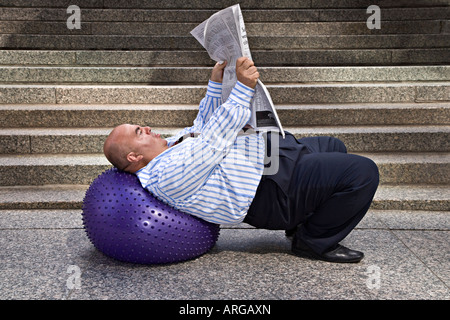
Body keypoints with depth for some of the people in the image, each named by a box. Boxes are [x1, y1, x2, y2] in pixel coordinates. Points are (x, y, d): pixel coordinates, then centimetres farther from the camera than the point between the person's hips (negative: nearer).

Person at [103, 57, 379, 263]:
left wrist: (216, 84, 12)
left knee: (334, 147, 30)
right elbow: (214, 139, -23)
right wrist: (243, 88, -21)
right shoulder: (168, 173, -23)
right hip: (274, 187, -11)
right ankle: (313, 242, -1)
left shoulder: (168, 149, 10)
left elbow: (203, 126, 22)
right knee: (363, 172, -18)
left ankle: (301, 221, 24)